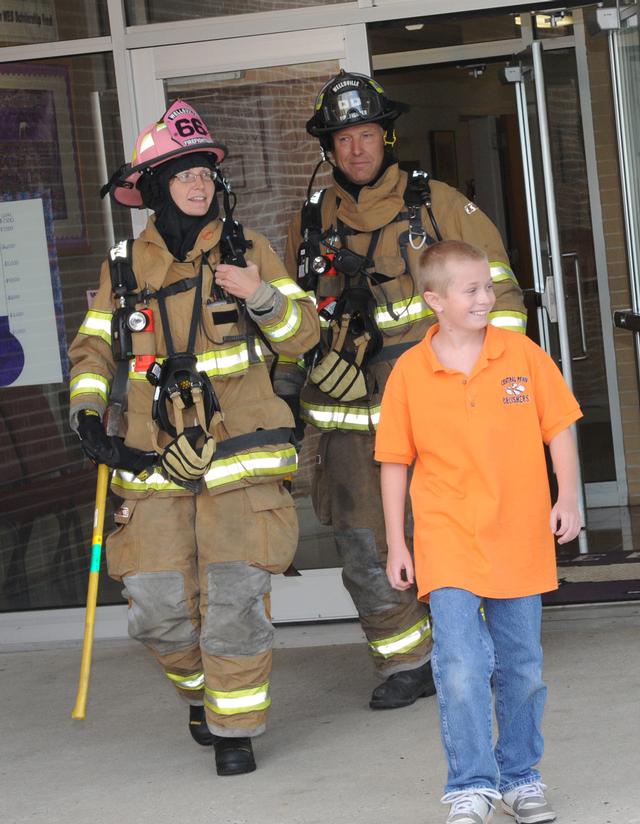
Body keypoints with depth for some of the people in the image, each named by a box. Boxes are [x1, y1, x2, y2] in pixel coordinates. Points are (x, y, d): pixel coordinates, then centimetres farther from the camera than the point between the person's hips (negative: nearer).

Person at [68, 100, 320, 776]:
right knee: (158, 604, -3)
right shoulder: (124, 268, 11)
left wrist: (262, 295, -13)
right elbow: (94, 348, 18)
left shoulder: (247, 250, 7)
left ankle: (235, 726, 8)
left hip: (239, 453, -1)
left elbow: (301, 335, 6)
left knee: (235, 595, -9)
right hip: (153, 459, 2)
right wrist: (89, 413, 1)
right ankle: (201, 691, 27)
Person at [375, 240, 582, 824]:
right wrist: (396, 544, 5)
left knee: (522, 668, 11)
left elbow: (558, 429, 7)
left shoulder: (522, 355, 0)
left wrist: (568, 497, -4)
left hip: (519, 539, 2)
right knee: (461, 668, -12)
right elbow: (395, 462, 5)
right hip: (447, 541, -2)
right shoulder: (410, 372, -2)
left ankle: (520, 777, 27)